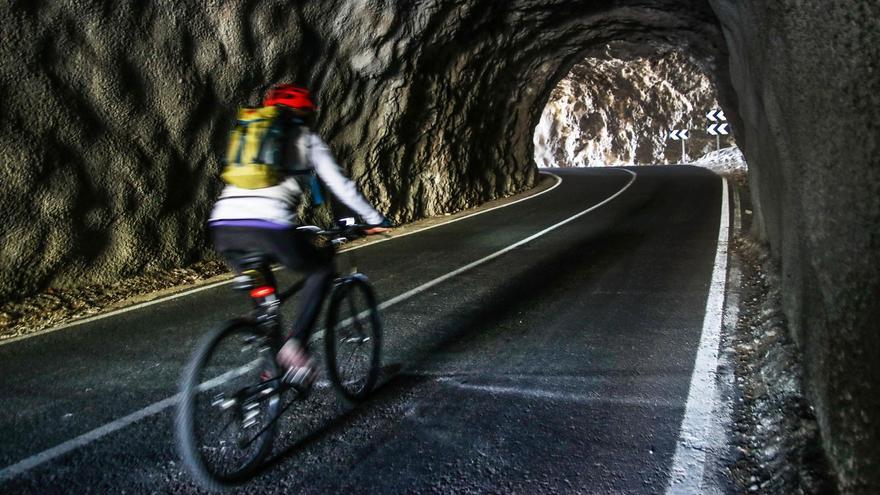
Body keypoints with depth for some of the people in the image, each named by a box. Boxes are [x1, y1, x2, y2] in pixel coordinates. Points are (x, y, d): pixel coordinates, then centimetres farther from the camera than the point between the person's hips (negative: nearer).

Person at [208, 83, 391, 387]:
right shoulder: (306, 139, 17)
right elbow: (340, 185, 16)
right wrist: (375, 219, 28)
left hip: (223, 226, 5)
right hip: (267, 228, -5)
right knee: (321, 269, 20)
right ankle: (295, 344, 5)